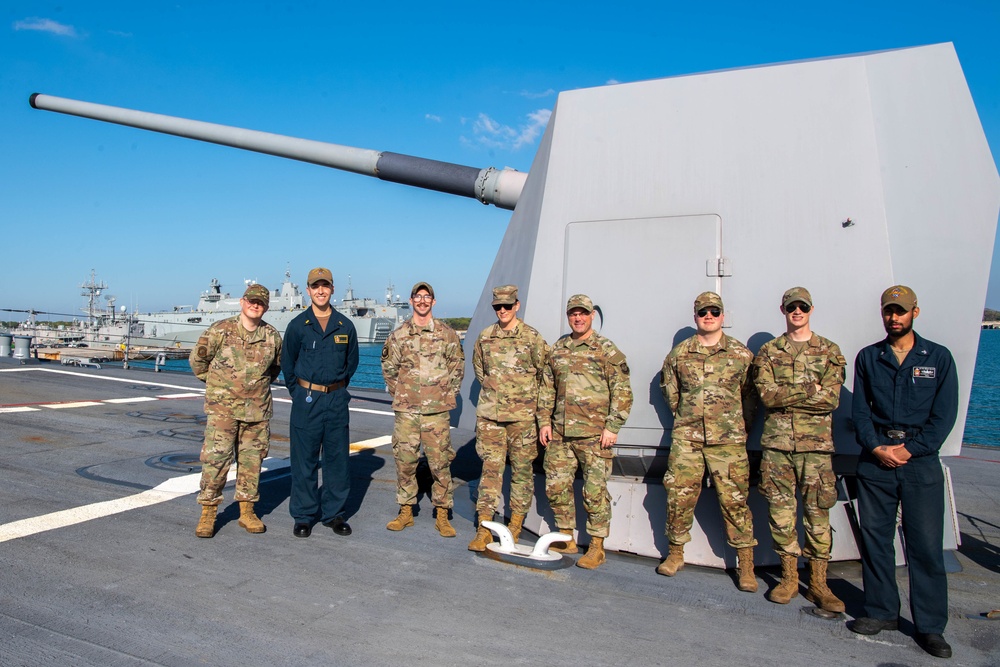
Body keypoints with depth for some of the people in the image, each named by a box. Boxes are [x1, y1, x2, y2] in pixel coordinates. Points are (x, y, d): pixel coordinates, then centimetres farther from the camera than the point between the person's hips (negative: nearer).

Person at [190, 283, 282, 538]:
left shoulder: (273, 337, 3)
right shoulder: (220, 330, -5)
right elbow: (197, 360, 6)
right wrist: (216, 384, 10)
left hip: (257, 410, 3)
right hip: (222, 408, -3)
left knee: (252, 460, 9)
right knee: (215, 458, -4)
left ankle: (247, 511, 20)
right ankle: (208, 513, 7)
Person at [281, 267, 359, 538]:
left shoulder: (345, 326, 5)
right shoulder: (298, 325, 0)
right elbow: (287, 363, 9)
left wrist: (337, 387, 13)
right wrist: (299, 392, 9)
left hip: (337, 399, 2)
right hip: (306, 399, -2)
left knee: (337, 458, 6)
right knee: (304, 460, 2)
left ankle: (334, 514, 19)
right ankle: (303, 516, 14)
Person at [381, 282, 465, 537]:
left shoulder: (447, 334, 4)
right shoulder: (398, 335, 6)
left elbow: (457, 367, 9)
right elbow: (389, 369, 12)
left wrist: (449, 394, 4)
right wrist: (398, 394, 7)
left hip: (437, 410, -1)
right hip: (406, 410, 1)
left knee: (440, 462, 1)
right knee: (404, 461, 7)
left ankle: (442, 515, 12)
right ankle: (405, 511, 20)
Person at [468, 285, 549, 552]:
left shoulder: (532, 337, -4)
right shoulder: (485, 337, 7)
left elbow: (545, 372, 2)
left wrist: (528, 397, 4)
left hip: (522, 414, -2)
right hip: (489, 412, 2)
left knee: (521, 468, 7)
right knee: (490, 467, 2)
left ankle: (515, 524, 21)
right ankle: (484, 528, 5)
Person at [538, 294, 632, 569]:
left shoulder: (607, 350, -2)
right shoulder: (557, 349, 13)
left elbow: (622, 392, -5)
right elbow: (547, 388, 18)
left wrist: (612, 427, -11)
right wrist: (544, 421, 10)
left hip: (594, 435, -5)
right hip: (559, 433, 6)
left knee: (595, 491, 0)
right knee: (556, 487, 10)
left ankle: (597, 547, 14)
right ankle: (566, 539, 26)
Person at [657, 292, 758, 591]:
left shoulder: (741, 354, 3)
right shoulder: (679, 353, 8)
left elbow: (750, 394, 8)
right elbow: (668, 387, 19)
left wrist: (740, 426, 4)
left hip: (728, 440, -2)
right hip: (686, 437, 2)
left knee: (734, 500, 0)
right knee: (679, 496, 4)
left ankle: (746, 564, 11)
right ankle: (675, 553, 21)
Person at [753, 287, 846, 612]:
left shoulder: (829, 351, 7)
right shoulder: (768, 352, 8)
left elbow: (831, 399, -6)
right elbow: (766, 396, -5)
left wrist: (785, 397, -10)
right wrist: (810, 390, -10)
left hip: (816, 442, 0)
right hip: (777, 441, 1)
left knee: (818, 512, 3)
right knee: (781, 511, 5)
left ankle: (818, 583, 15)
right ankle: (788, 578, 19)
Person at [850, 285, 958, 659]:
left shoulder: (938, 358, 5)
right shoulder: (868, 358, 9)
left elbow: (944, 415, -1)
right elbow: (860, 410, 6)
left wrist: (909, 449, -10)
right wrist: (876, 447, -9)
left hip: (920, 460, -2)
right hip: (875, 459, 2)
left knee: (926, 544, 0)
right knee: (875, 537, 6)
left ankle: (930, 625, 11)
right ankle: (882, 612, 19)